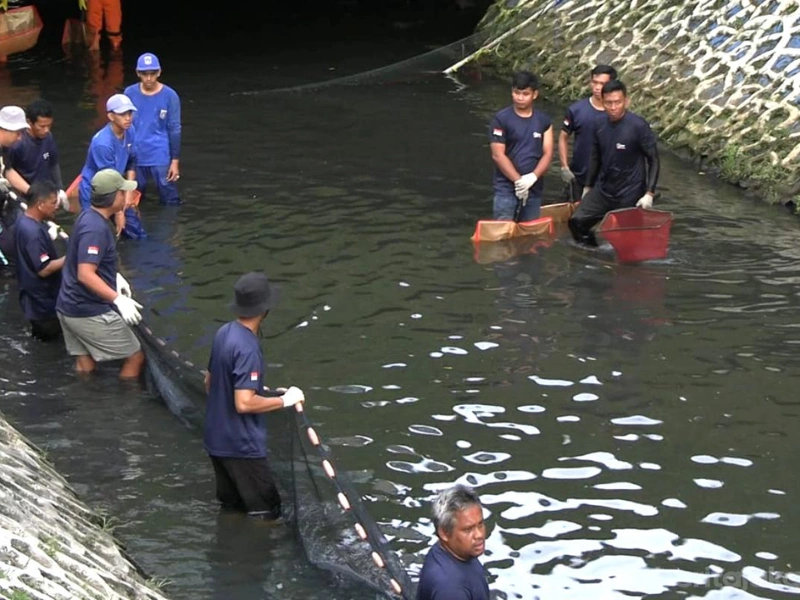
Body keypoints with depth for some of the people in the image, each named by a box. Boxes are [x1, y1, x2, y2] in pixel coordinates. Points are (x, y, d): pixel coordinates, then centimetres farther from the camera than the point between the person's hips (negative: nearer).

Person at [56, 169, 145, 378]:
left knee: (85, 365, 14)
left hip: (70, 307, 9)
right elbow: (85, 275, -30)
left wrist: (115, 277, 17)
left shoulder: (88, 217, 7)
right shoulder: (96, 228, -24)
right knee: (135, 357, 3)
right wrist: (118, 299, -32)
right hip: (90, 312, -9)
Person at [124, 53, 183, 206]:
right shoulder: (130, 93, -1)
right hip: (135, 157, 3)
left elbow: (174, 129, -4)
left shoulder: (169, 96, -9)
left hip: (161, 158, -3)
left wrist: (175, 161, -5)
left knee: (170, 202, -1)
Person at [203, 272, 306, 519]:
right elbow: (244, 403, -30)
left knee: (230, 509, 20)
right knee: (266, 515, -1)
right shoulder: (247, 348, -26)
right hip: (242, 445, -10)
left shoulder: (224, 333, 3)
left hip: (217, 439, 10)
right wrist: (284, 400, -17)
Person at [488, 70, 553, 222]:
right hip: (506, 188, -4)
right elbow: (498, 155, -9)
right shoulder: (501, 120, -3)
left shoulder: (544, 121, 8)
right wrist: (518, 180, -15)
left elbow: (547, 154, 3)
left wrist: (532, 177, -14)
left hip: (534, 189, 4)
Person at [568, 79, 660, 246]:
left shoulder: (638, 126, -15)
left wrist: (649, 193, -16)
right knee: (577, 221, -4)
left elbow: (653, 160, -10)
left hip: (629, 195, -5)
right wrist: (588, 187, 17)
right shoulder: (601, 125, 0)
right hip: (602, 190, 5)